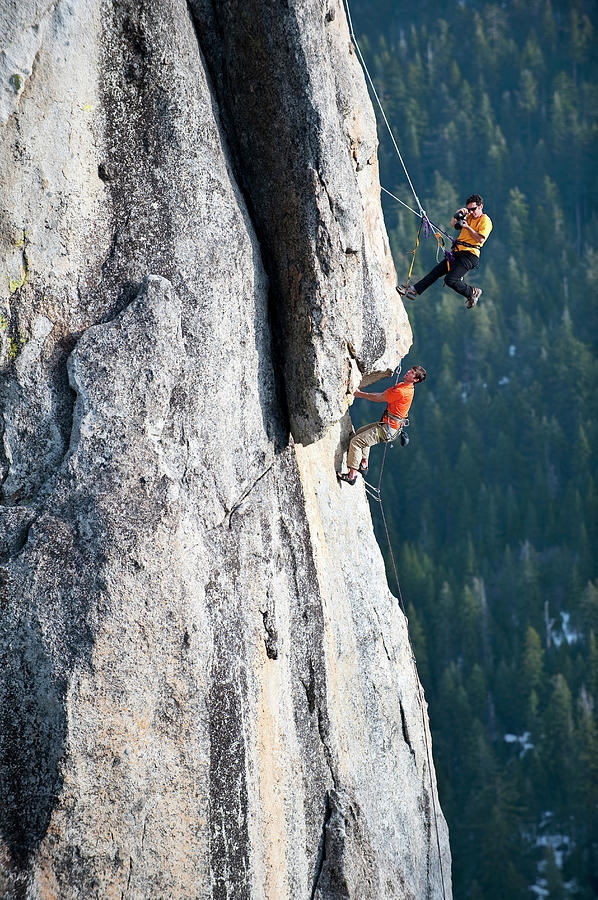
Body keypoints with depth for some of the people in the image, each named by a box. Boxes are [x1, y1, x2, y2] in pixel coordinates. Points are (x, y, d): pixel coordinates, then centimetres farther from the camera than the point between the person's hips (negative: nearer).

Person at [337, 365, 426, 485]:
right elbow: (382, 394, 14)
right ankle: (364, 465, 29)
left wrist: (361, 394, -1)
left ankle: (352, 476, -10)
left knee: (356, 441, -12)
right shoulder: (402, 385, 8)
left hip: (388, 429, -10)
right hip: (387, 425, 10)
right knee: (361, 432, 28)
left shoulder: (402, 392, -24)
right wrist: (362, 395, 6)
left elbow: (378, 398, -15)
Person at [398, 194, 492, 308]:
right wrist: (458, 214, -5)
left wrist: (467, 227, -15)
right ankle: (414, 290, 6)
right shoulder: (469, 216, 20)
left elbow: (481, 239, -16)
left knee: (450, 280, -19)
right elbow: (453, 224, 13)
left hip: (470, 255, -8)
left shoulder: (485, 220, -5)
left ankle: (473, 292, 0)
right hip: (457, 252, 8)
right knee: (436, 271, 4)